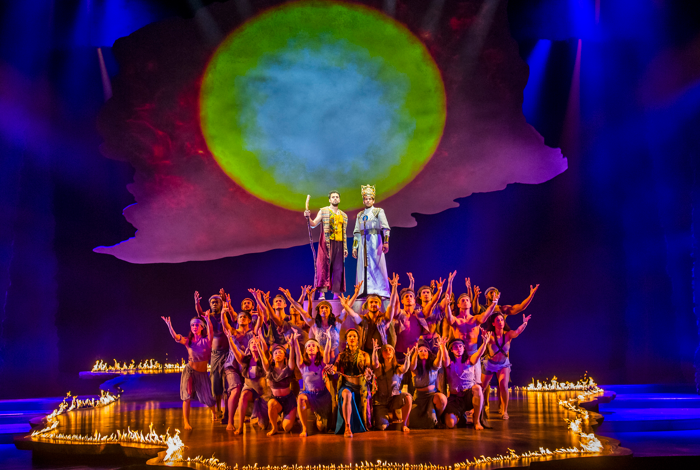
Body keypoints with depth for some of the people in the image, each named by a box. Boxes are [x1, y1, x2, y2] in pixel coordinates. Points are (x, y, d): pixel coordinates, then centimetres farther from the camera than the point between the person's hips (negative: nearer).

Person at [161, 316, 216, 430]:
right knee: (187, 397, -10)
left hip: (202, 373, 0)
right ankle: (186, 422, -4)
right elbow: (175, 337, -20)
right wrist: (169, 325, -34)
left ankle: (213, 412, 38)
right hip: (190, 371, 0)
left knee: (208, 398, 6)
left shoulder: (207, 339, -5)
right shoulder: (188, 341, -3)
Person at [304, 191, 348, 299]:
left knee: (338, 269, 1)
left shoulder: (344, 215, 18)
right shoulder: (323, 211, 7)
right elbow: (313, 225, -2)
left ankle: (336, 294, 4)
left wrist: (345, 247, 11)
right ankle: (322, 293, -10)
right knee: (324, 266, -9)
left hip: (339, 243, 4)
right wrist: (308, 217, -21)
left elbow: (344, 232, 17)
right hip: (327, 242, -4)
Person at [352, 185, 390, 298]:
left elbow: (385, 228, -4)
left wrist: (386, 242, -16)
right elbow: (356, 232, 19)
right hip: (363, 243, 4)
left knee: (377, 266, -8)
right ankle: (364, 292, 3)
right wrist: (354, 246, 11)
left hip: (375, 241, -4)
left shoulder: (379, 211, 6)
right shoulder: (360, 215, 20)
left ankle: (381, 292, -7)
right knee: (363, 266, 1)